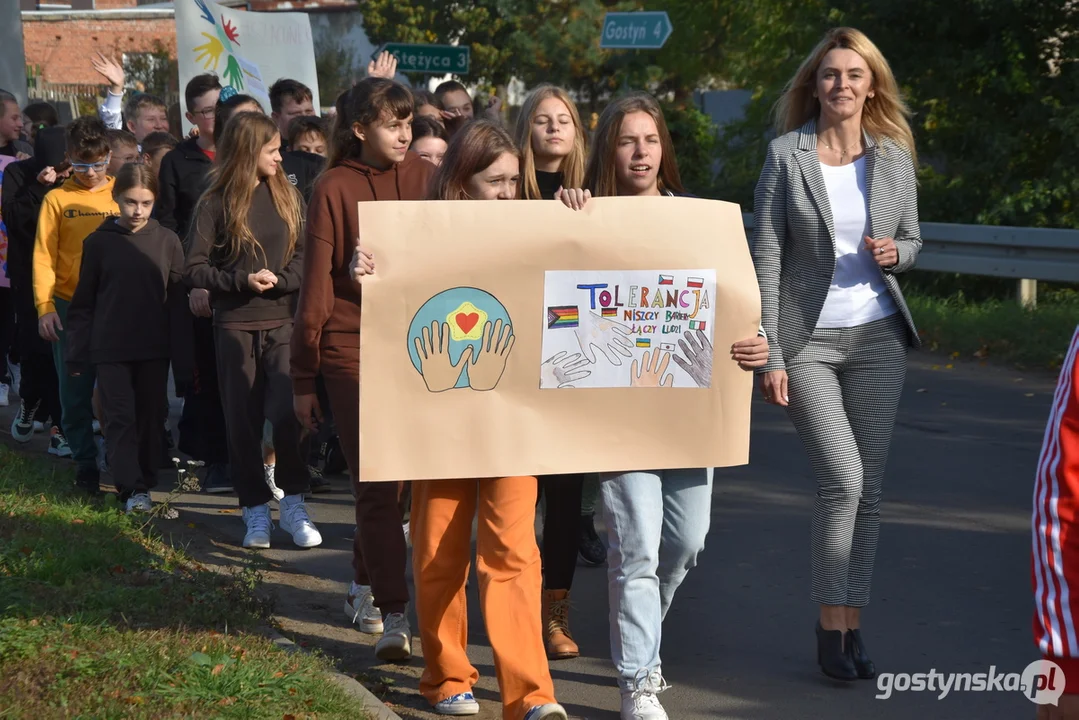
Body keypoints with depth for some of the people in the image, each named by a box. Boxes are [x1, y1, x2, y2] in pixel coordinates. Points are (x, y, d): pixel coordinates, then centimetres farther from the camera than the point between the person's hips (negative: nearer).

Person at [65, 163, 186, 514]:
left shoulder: (167, 240, 2)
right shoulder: (99, 242, 0)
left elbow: (178, 296, 4)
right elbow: (83, 303, 4)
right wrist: (77, 353, 1)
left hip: (154, 348, 1)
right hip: (110, 349, -1)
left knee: (149, 417, 7)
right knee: (121, 418, -5)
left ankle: (145, 483, 17)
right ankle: (131, 488, -6)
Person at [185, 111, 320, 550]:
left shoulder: (287, 197, 5)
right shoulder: (216, 204, -2)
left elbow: (304, 257, 4)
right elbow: (194, 270, -4)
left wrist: (279, 280, -14)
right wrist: (243, 280, -14)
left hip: (283, 322, 1)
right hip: (235, 326, -1)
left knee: (287, 412, -13)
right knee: (243, 422, 5)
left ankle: (293, 504, 1)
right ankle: (255, 509, 16)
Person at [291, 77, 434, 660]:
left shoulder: (427, 179, 5)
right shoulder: (335, 189, -2)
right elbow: (316, 287, 1)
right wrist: (303, 380, 1)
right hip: (352, 352, -3)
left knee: (402, 478, 9)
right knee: (376, 484, -4)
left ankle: (365, 583, 31)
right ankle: (393, 616, -3)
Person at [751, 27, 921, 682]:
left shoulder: (895, 159, 5)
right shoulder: (786, 156, -3)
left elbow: (912, 242, 17)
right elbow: (767, 258, -5)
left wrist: (895, 252, -9)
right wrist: (769, 355, -10)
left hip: (878, 338, 3)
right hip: (808, 340, -3)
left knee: (868, 486, 4)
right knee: (842, 477, -14)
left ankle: (852, 624, 14)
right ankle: (830, 622, 0)